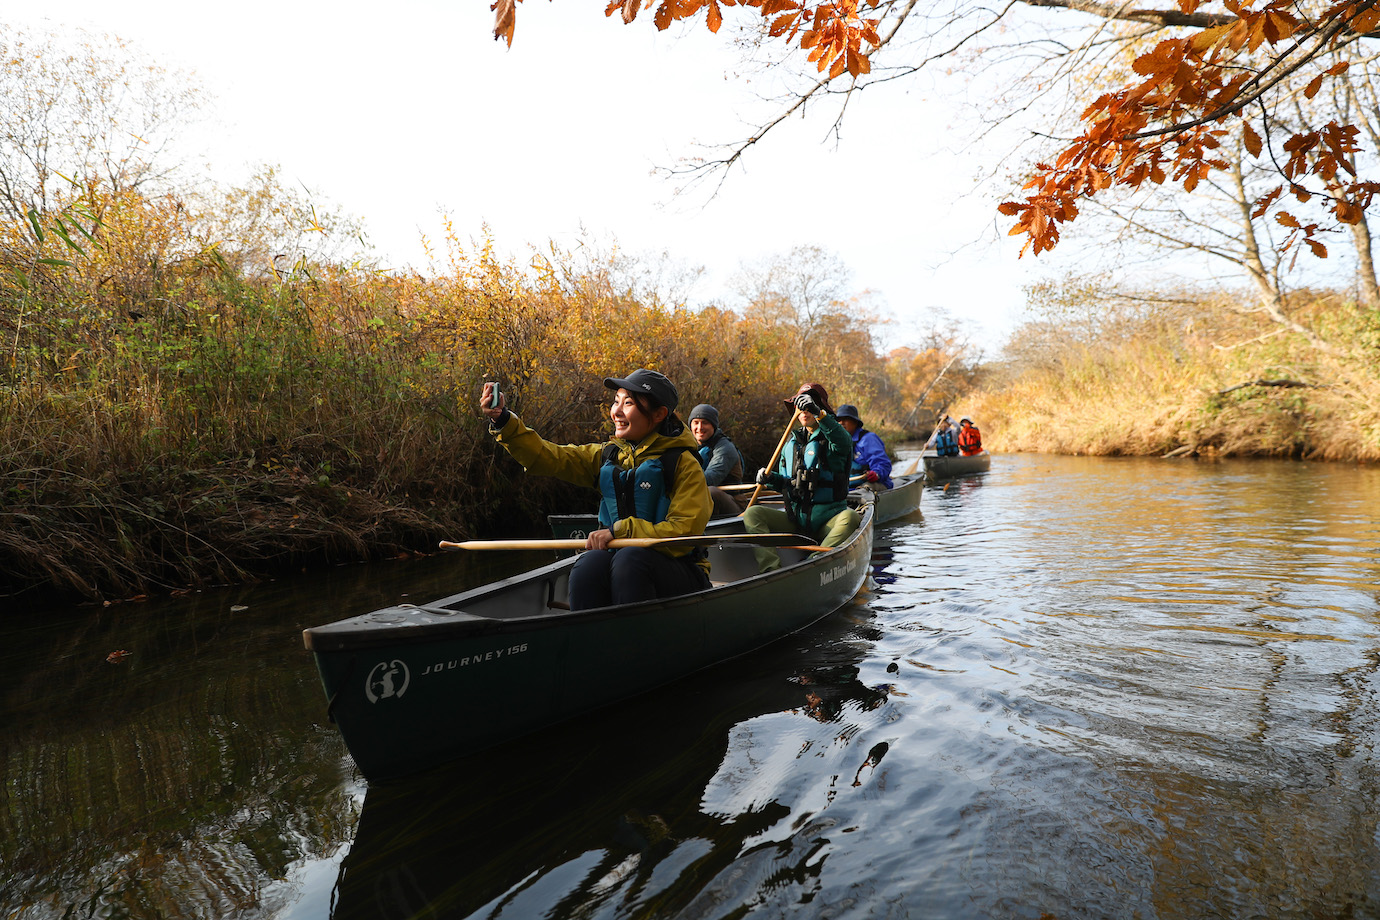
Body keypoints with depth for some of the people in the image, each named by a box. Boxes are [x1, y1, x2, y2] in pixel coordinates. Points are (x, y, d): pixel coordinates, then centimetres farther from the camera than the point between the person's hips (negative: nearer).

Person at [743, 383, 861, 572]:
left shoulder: (830, 438, 0)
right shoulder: (792, 442, 16)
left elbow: (843, 442, -28)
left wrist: (819, 413, -42)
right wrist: (771, 478, -2)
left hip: (828, 518, -4)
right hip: (794, 519, 4)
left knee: (850, 517, -35)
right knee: (752, 513, -14)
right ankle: (771, 569, -32)